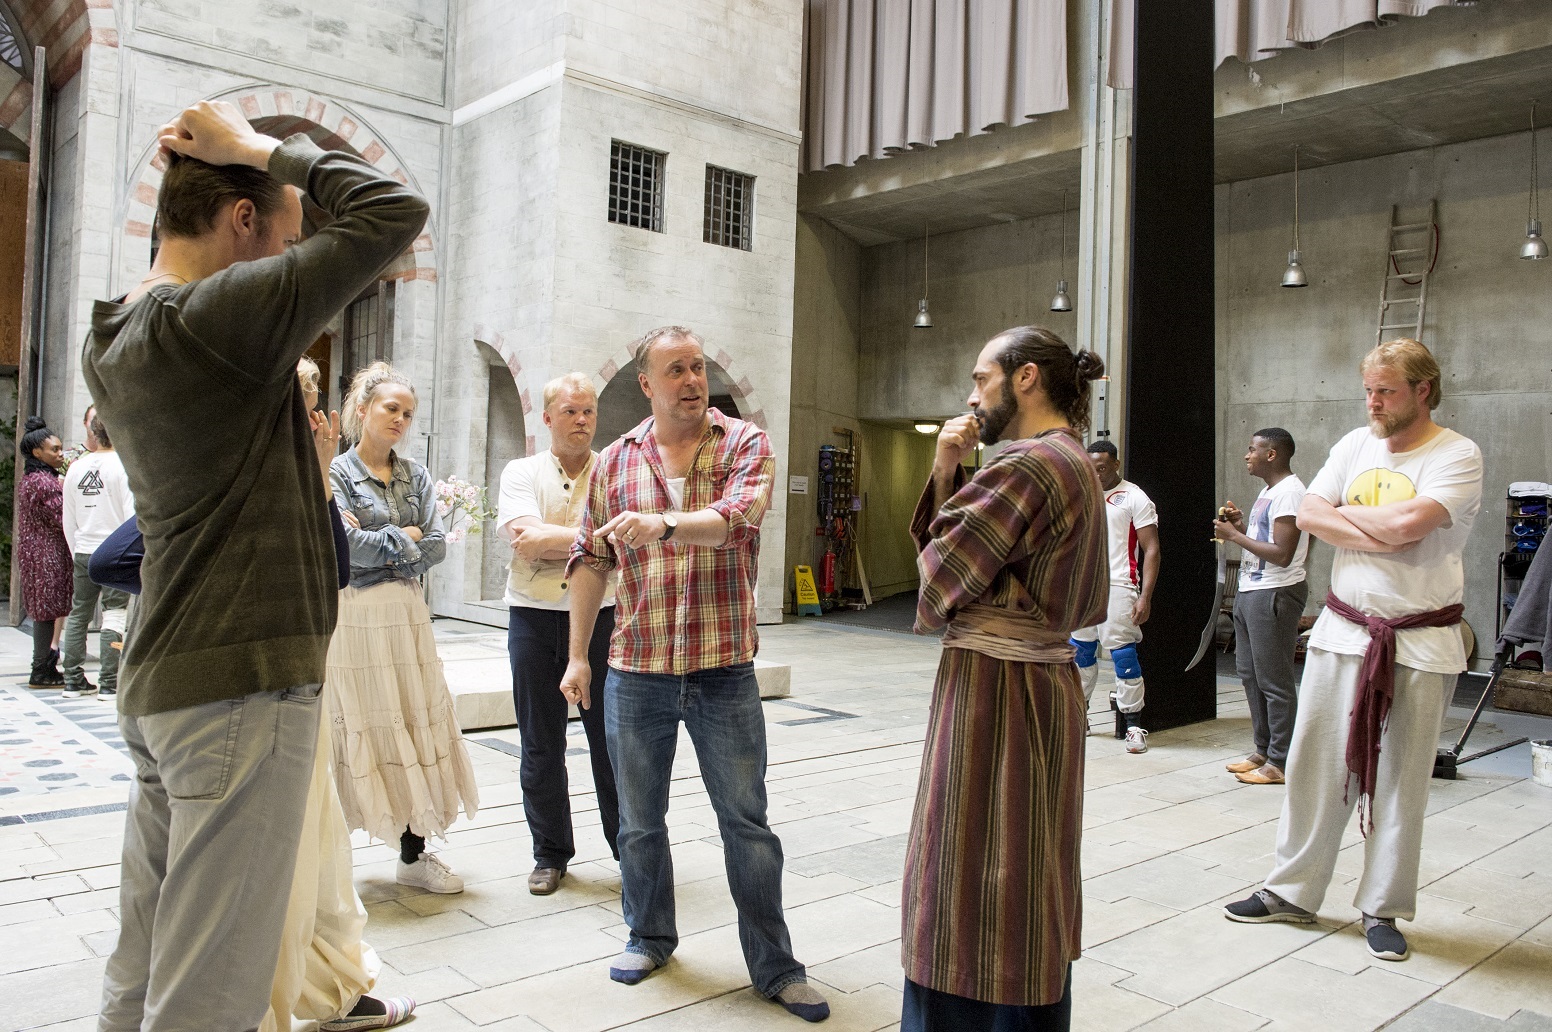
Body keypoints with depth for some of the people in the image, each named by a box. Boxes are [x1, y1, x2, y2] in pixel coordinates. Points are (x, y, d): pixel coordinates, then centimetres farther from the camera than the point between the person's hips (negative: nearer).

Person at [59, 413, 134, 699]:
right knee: (114, 615, -2)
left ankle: (73, 680, 18)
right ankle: (110, 683, -2)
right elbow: (131, 514, -12)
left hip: (83, 552, 5)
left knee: (78, 614, 12)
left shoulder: (76, 468, 7)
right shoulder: (124, 465, -10)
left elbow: (68, 521, 12)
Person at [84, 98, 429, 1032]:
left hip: (161, 682, 10)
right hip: (242, 685, -10)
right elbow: (395, 213, -17)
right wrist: (257, 147, -4)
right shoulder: (218, 317, -16)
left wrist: (195, 173, 19)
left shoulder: (116, 342, 11)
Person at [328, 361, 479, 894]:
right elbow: (347, 544, -14)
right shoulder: (336, 473, -2)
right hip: (354, 614, -5)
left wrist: (376, 541, -7)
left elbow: (436, 547, 3)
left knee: (419, 728, 5)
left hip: (407, 612, 5)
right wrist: (404, 537, -5)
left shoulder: (416, 475, 12)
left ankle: (414, 854, 15)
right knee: (356, 733, -1)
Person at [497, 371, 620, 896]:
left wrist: (547, 539, -13)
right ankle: (550, 854, 23)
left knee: (612, 740, 4)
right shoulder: (521, 473, 5)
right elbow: (525, 537, -12)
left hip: (601, 616, -1)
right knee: (541, 746, 8)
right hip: (535, 618, 1)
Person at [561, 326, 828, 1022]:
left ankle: (774, 966, 19)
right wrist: (578, 656, 6)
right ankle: (649, 937, 37)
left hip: (724, 671, -2)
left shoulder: (745, 444, -2)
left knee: (747, 822, 6)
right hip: (635, 673, 3)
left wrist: (663, 524, -38)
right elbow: (591, 560, 9)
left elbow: (739, 515, -22)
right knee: (639, 820, 16)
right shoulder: (615, 460, 6)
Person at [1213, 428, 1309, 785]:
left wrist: (1235, 536, -15)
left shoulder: (1289, 492, -15)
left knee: (1275, 681, -4)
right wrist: (1240, 527, 7)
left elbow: (1282, 554, -22)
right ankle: (1263, 750, 24)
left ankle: (1280, 762, 3)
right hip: (1250, 591, 10)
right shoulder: (1268, 491, 17)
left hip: (1275, 595, -10)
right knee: (1250, 674, 14)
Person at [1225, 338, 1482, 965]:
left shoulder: (1457, 455, -7)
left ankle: (1382, 908, 20)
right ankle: (1291, 892, 18)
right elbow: (1309, 517, -2)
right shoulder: (1356, 444, 8)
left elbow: (1408, 523, -23)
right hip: (1342, 630, 4)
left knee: (1400, 781, 6)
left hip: (1420, 643, -4)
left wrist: (1343, 513, -6)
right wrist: (1381, 537, -14)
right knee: (1315, 764, 6)